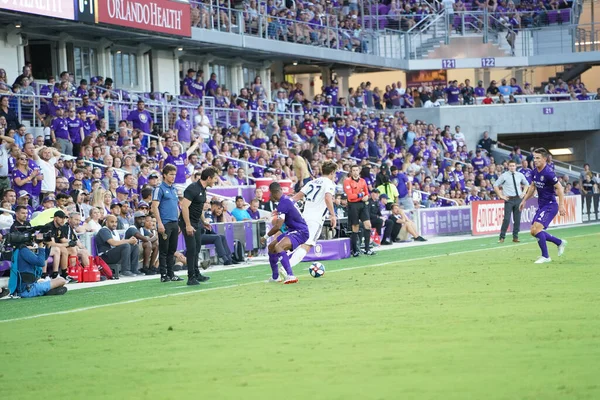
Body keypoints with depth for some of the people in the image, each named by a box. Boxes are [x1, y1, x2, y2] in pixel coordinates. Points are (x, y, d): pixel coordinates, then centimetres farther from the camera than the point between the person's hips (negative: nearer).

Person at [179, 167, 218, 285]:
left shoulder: (203, 190, 11)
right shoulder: (193, 188, -19)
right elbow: (184, 206, -25)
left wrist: (204, 221, 21)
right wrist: (188, 225, -26)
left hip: (196, 223, 10)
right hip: (188, 223, -10)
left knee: (197, 248, 15)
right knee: (191, 248, -10)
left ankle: (196, 274, 25)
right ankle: (191, 277, -7)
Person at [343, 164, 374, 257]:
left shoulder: (362, 181, 12)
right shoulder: (347, 181, -5)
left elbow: (366, 193, 19)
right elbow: (350, 195, -13)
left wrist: (366, 197, -3)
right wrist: (360, 195, -8)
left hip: (362, 204, 5)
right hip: (353, 205, -5)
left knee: (368, 225, -7)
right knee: (355, 228, 0)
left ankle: (367, 249, -2)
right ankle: (355, 250, 10)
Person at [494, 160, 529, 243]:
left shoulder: (520, 175, 7)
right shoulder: (504, 176, -2)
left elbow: (526, 184, 23)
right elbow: (495, 185, 1)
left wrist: (523, 193, 10)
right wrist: (501, 196, -3)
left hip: (518, 199, 3)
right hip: (509, 199, -3)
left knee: (517, 219, 4)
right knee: (507, 219, -11)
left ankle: (515, 237, 13)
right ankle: (502, 237, -3)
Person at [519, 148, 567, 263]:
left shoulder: (548, 172, -20)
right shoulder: (535, 171, 5)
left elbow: (559, 188, -18)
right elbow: (533, 186, 21)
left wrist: (561, 205, -22)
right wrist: (524, 200, 21)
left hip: (550, 205, -9)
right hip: (541, 205, 9)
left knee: (536, 228, -21)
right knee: (534, 232, 9)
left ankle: (545, 256, -8)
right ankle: (560, 243, 27)